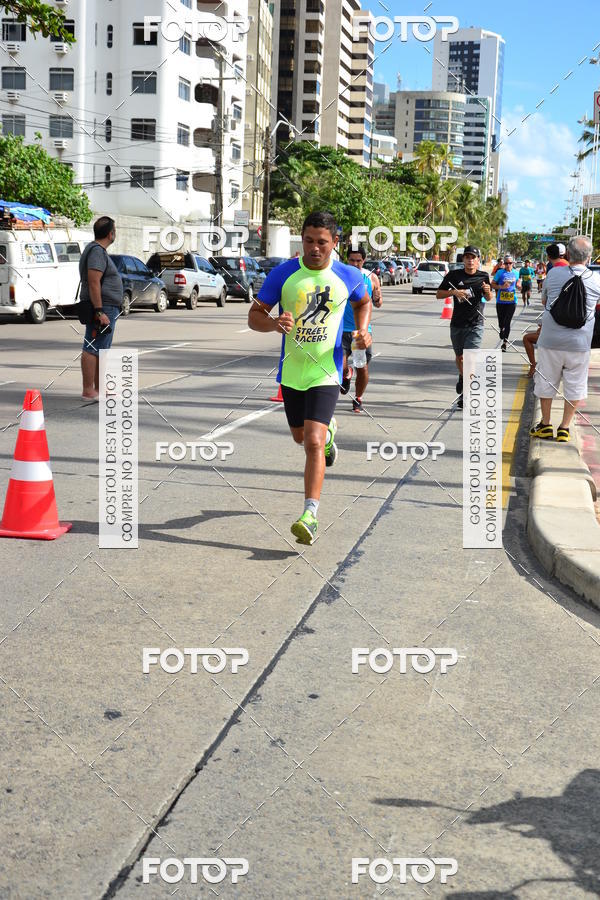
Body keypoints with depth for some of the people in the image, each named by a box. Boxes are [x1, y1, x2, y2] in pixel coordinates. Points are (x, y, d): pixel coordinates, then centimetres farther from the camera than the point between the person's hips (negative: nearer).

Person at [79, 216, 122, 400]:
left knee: (101, 350, 15)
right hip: (102, 309, -11)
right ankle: (88, 391, -9)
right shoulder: (97, 251, -15)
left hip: (107, 309, 11)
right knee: (92, 349, -9)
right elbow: (93, 283, -23)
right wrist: (99, 311, -26)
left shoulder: (99, 250, 19)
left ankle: (99, 388, 22)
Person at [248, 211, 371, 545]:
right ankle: (329, 430, 57)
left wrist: (362, 331, -1)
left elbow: (364, 302, 18)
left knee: (313, 443, -17)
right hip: (292, 371, 3)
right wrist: (274, 323, -24)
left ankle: (310, 516, -13)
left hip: (326, 373, -3)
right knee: (300, 437, 21)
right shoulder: (283, 274, -6)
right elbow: (254, 316, -2)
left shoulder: (349, 276, -5)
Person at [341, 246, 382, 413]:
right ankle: (347, 375, 23)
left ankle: (358, 399, 27)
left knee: (363, 368, 2)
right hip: (342, 329, -1)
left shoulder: (372, 278, 2)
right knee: (339, 365, -15)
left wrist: (377, 299, -13)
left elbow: (378, 305, 10)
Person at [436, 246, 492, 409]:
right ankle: (462, 378, 48)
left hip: (475, 324, -2)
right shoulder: (454, 275, -1)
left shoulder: (483, 276, 2)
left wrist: (487, 291, -9)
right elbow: (438, 294, 1)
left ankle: (465, 394, -13)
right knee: (459, 357, 17)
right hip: (457, 323, 2)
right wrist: (453, 292, -17)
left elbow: (488, 298, 14)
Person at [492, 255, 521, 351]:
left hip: (511, 301, 1)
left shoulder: (515, 273, 6)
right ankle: (502, 330, 41)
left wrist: (518, 286, -5)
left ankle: (504, 343, -2)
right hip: (500, 301, -1)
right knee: (501, 322, 6)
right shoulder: (500, 272, -2)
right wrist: (501, 287, -17)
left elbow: (518, 284, 19)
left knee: (507, 322, -6)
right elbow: (492, 284, -1)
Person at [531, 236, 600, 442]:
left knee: (546, 382, 15)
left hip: (550, 341, 0)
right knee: (575, 386, 12)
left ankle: (546, 425, 26)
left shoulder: (554, 274, -5)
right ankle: (564, 428, 15)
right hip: (579, 343, 0)